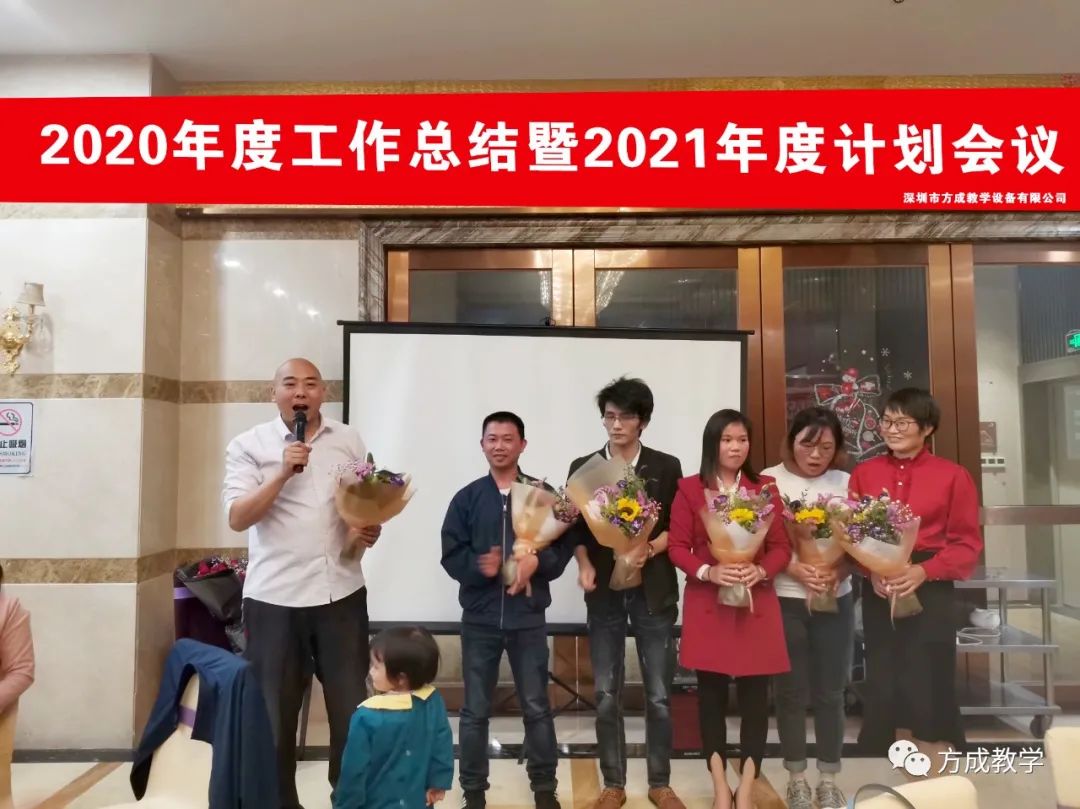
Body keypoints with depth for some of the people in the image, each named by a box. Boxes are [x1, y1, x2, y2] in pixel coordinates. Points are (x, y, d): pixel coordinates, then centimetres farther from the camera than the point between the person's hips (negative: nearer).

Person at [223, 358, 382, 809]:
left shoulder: (349, 441, 8)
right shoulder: (248, 445, 0)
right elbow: (237, 518, -9)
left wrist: (369, 531, -7)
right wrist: (282, 473, -20)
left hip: (341, 592, 2)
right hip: (275, 597, -2)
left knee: (351, 706, 9)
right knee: (275, 710, 10)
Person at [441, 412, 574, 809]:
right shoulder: (467, 498, 1)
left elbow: (563, 548, -2)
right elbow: (451, 556, -2)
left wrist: (536, 562, -20)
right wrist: (480, 566, -21)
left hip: (528, 617, -1)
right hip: (479, 618, 1)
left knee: (537, 707, 11)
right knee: (475, 711, 10)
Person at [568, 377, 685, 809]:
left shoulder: (666, 467, 2)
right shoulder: (583, 468, 5)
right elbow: (576, 527, 7)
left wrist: (649, 550, -15)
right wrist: (585, 565, -10)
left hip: (654, 589, -1)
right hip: (604, 591, 1)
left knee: (659, 695, 5)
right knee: (606, 695, 6)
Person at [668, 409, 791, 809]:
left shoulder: (765, 487, 5)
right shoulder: (690, 488, 0)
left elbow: (782, 546, 3)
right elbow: (677, 546, -2)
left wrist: (761, 571, -15)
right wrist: (707, 572, -18)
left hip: (757, 602, 1)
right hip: (706, 603, -1)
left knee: (754, 695, 4)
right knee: (711, 694, 6)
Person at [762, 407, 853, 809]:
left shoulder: (846, 483, 3)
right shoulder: (770, 480, -4)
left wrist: (838, 572, -15)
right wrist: (796, 569, -20)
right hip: (784, 600, -2)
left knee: (830, 692, 10)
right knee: (792, 692, 8)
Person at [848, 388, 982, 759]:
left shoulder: (953, 475, -2)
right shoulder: (864, 473, 5)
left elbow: (968, 542, -4)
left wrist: (924, 571, -17)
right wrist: (871, 570, -13)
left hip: (930, 589, -2)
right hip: (878, 591, 3)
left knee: (929, 683, 1)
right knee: (881, 682, 8)